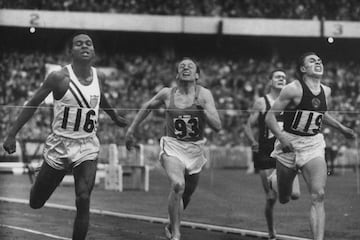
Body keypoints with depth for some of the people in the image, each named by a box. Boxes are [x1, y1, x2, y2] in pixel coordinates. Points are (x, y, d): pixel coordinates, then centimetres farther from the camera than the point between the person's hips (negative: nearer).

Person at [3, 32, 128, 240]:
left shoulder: (99, 77, 1)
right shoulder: (60, 78, -13)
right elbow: (33, 104, -5)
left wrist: (115, 117, 39)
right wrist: (12, 134, -9)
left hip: (87, 147, 2)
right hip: (60, 144, -2)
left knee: (83, 200, -16)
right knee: (36, 203, 8)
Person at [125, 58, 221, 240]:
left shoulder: (204, 95, -5)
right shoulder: (167, 94, -2)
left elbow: (217, 126, -11)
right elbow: (147, 107, 18)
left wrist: (203, 109, -26)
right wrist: (131, 129, 18)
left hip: (195, 149, 2)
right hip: (172, 145, -2)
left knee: (186, 194, 15)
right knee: (178, 185, -28)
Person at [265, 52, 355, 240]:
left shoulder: (326, 92, 6)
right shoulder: (293, 89, -13)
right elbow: (270, 116, -13)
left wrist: (342, 128, 19)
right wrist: (281, 136, -27)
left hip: (314, 145, 3)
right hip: (289, 144, -3)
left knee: (318, 196, -16)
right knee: (283, 198, 11)